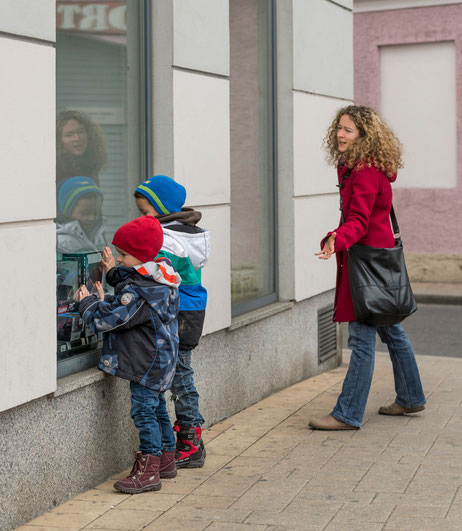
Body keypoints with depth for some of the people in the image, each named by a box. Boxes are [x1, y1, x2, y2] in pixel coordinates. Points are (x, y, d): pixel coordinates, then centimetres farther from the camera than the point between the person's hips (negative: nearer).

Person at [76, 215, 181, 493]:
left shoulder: (136, 292, -25)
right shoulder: (160, 280, 6)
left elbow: (107, 319, -23)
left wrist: (88, 302, -6)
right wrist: (114, 272, 24)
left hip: (147, 364, -10)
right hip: (161, 361, 10)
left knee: (144, 410, -5)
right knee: (157, 407, 19)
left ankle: (148, 470, -1)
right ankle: (166, 459, 30)